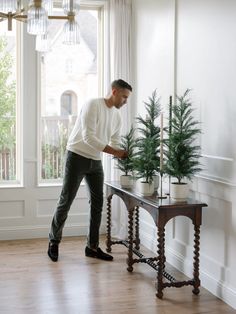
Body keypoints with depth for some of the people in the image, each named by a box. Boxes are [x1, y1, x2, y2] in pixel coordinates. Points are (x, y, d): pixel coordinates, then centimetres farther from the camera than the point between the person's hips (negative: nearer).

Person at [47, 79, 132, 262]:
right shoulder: (93, 105, -18)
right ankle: (54, 241, 15)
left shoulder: (117, 116, 6)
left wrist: (123, 156, -8)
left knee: (98, 203, 4)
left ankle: (92, 247, 13)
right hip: (77, 157, -7)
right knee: (66, 201, -1)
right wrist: (115, 152, -27)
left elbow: (114, 143, 11)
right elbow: (88, 137, -26)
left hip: (96, 161, 7)